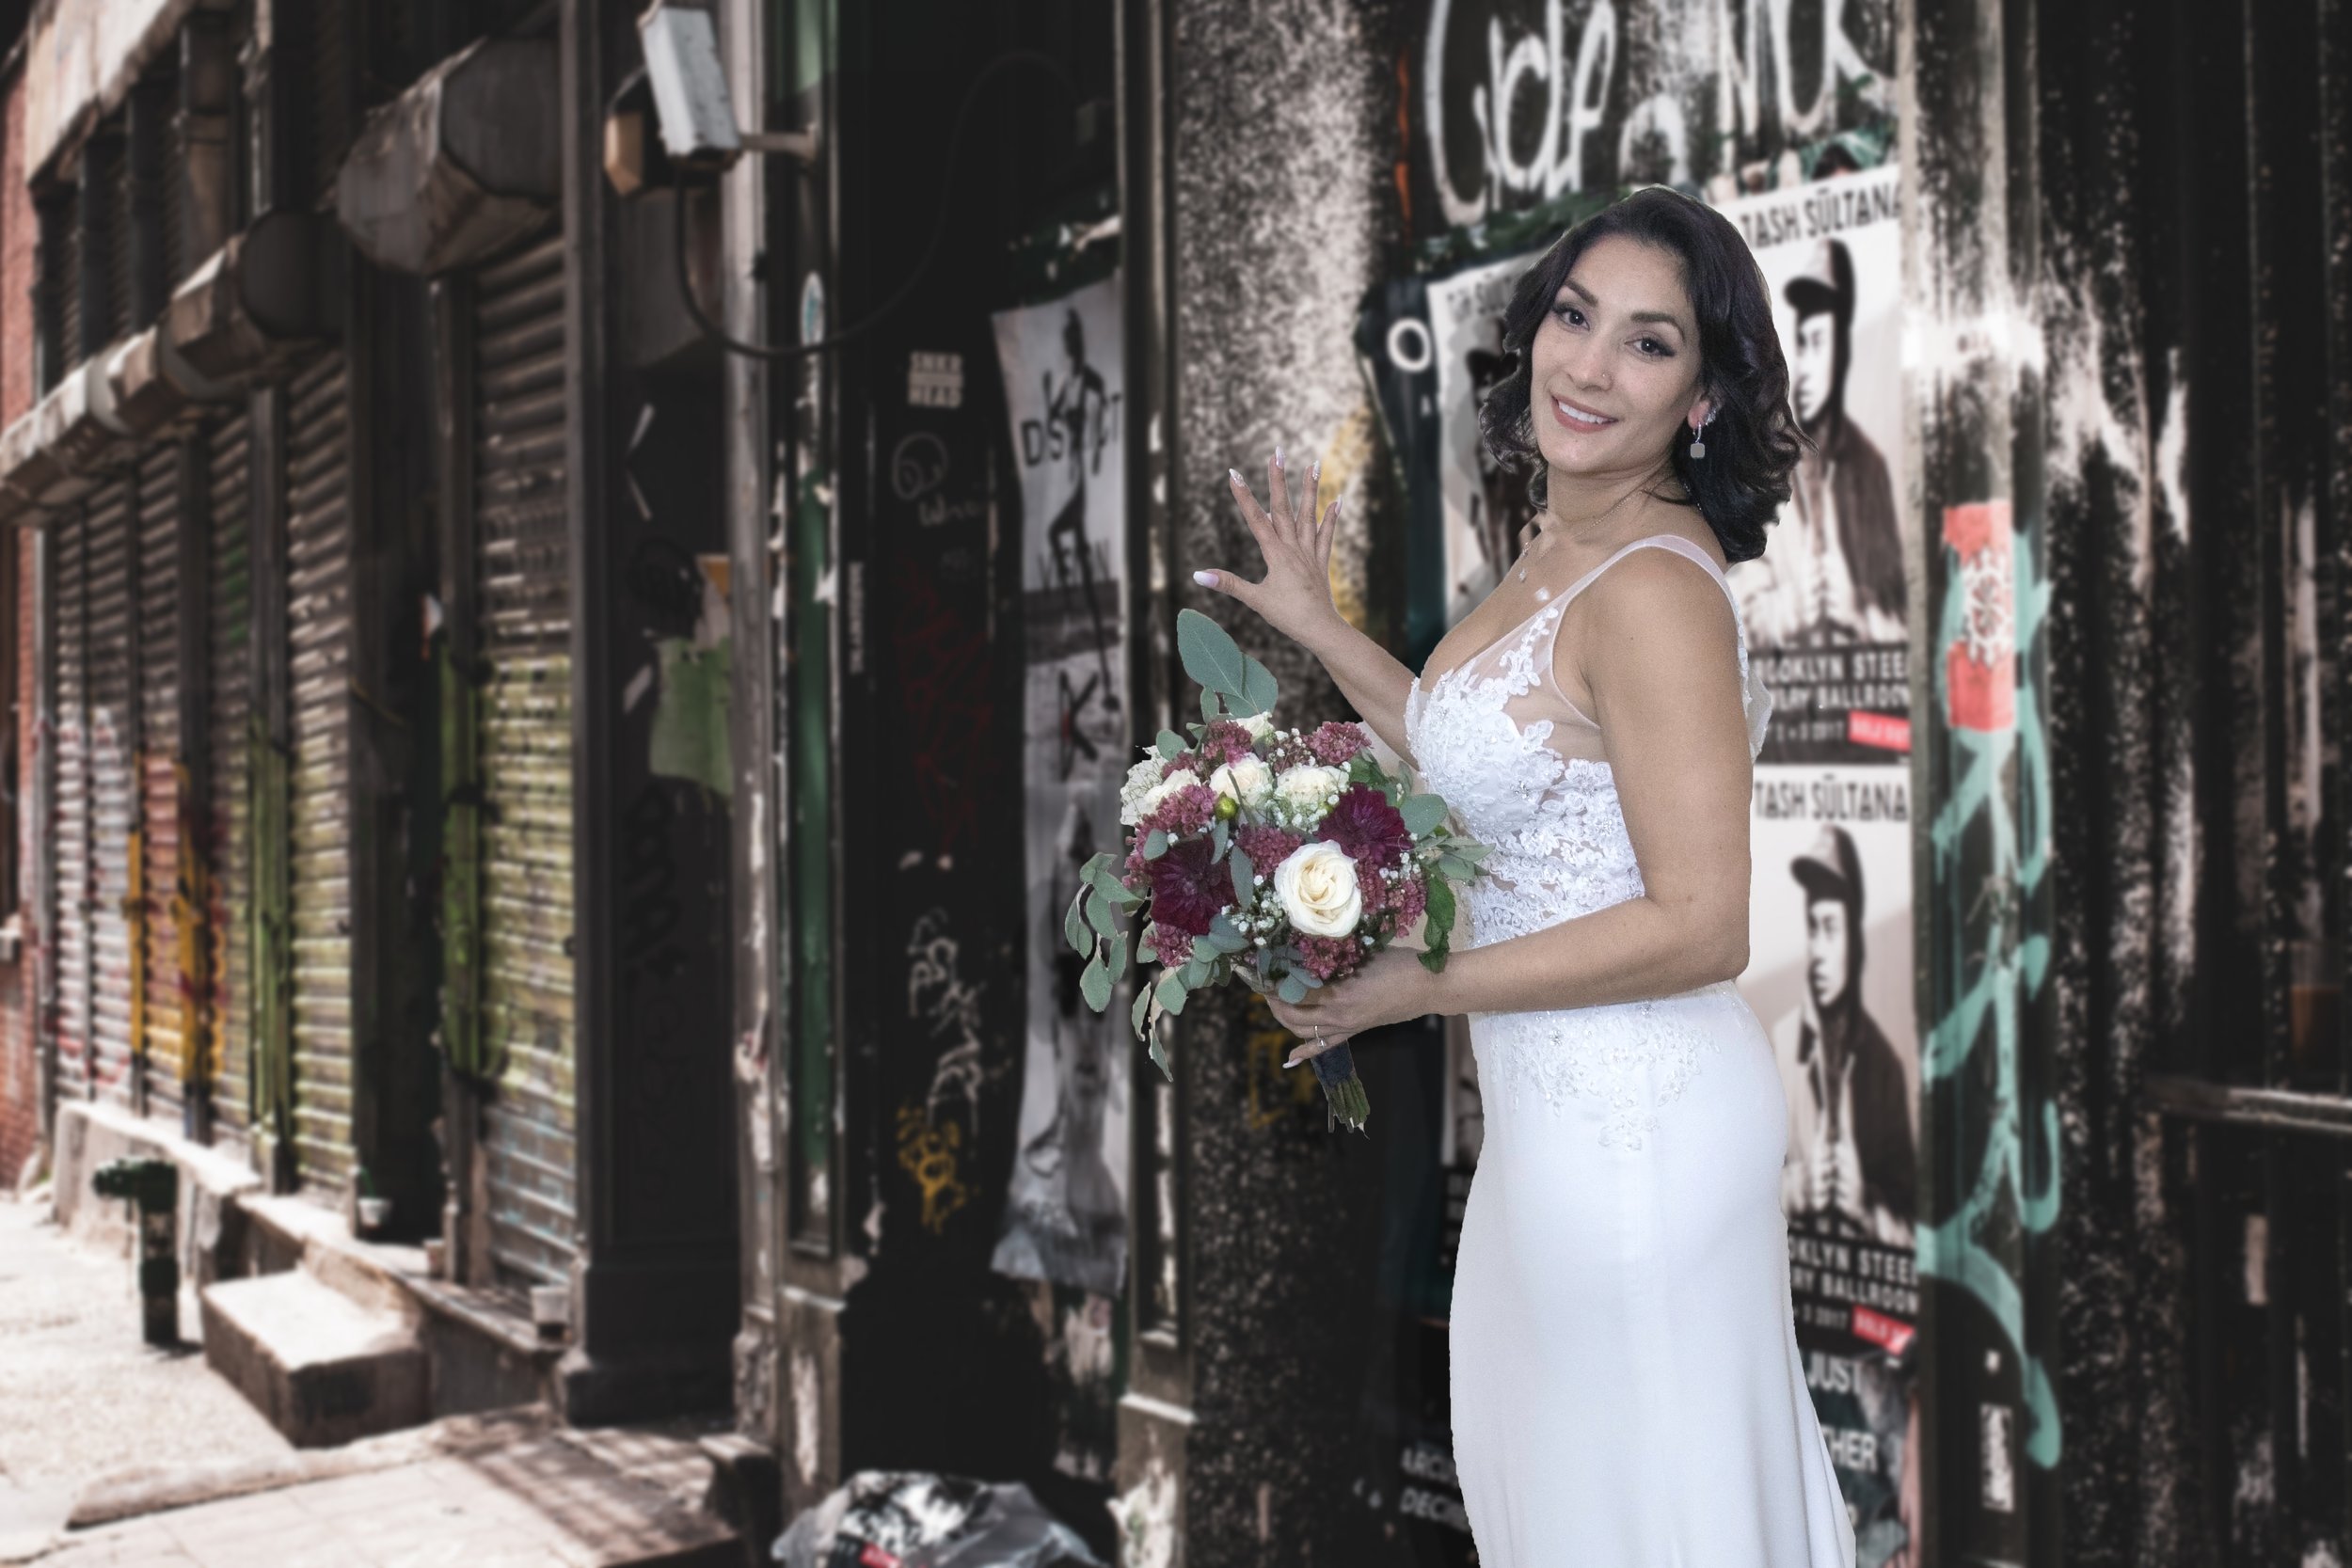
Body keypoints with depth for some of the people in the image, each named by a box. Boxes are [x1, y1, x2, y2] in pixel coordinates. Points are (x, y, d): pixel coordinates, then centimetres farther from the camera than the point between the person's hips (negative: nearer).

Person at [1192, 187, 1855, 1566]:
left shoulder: (1653, 590, -25)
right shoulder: (1570, 547, 4)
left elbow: (1699, 929, -26)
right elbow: (1496, 767, 13)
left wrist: (1422, 987, -19)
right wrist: (1320, 632, 11)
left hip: (1630, 1126, -10)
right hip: (1559, 1103, 10)